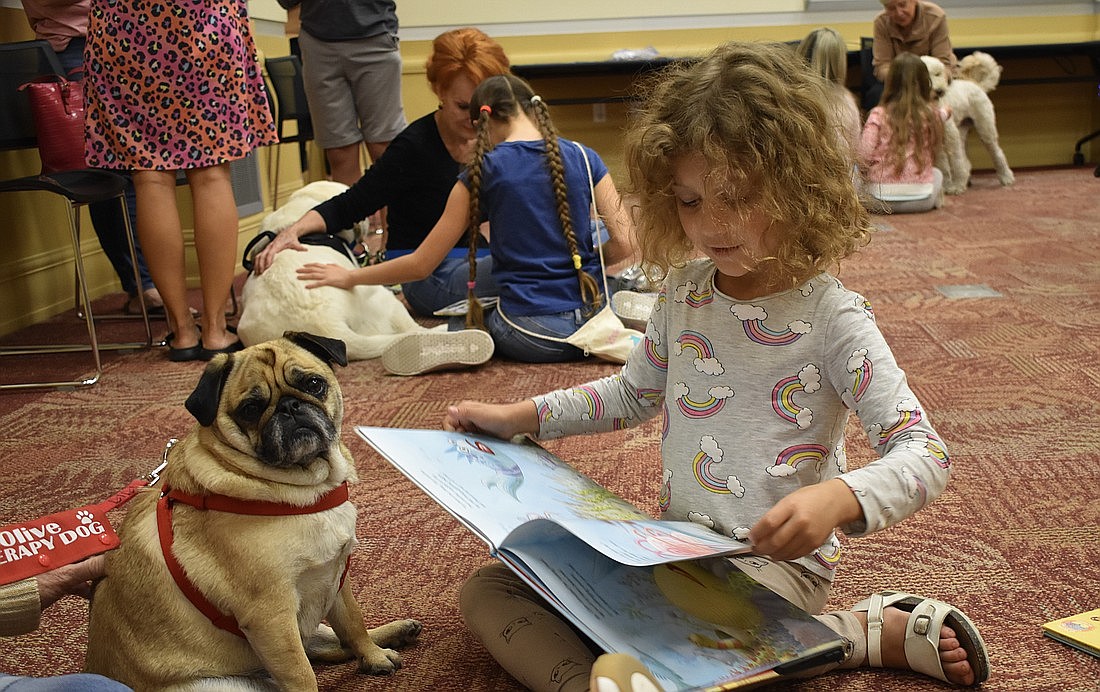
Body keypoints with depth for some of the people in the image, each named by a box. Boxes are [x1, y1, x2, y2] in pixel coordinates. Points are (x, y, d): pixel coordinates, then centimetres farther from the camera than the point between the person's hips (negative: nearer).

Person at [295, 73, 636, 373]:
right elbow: (624, 244, -1)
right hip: (592, 319, 4)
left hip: (531, 334, -3)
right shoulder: (582, 157, 2)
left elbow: (421, 264, 0)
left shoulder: (483, 172, -4)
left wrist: (349, 277, 14)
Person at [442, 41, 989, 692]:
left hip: (779, 561, -7)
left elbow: (925, 453, -17)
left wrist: (837, 498, -39)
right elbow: (635, 392, 22)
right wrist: (520, 416, 13)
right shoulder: (683, 291, 4)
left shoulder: (830, 317, -14)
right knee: (487, 590, -8)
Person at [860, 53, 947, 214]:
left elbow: (864, 158, -12)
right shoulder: (932, 114, -1)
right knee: (936, 173, 34)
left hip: (879, 199, -2)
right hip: (921, 199, 2)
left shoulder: (878, 115, -7)